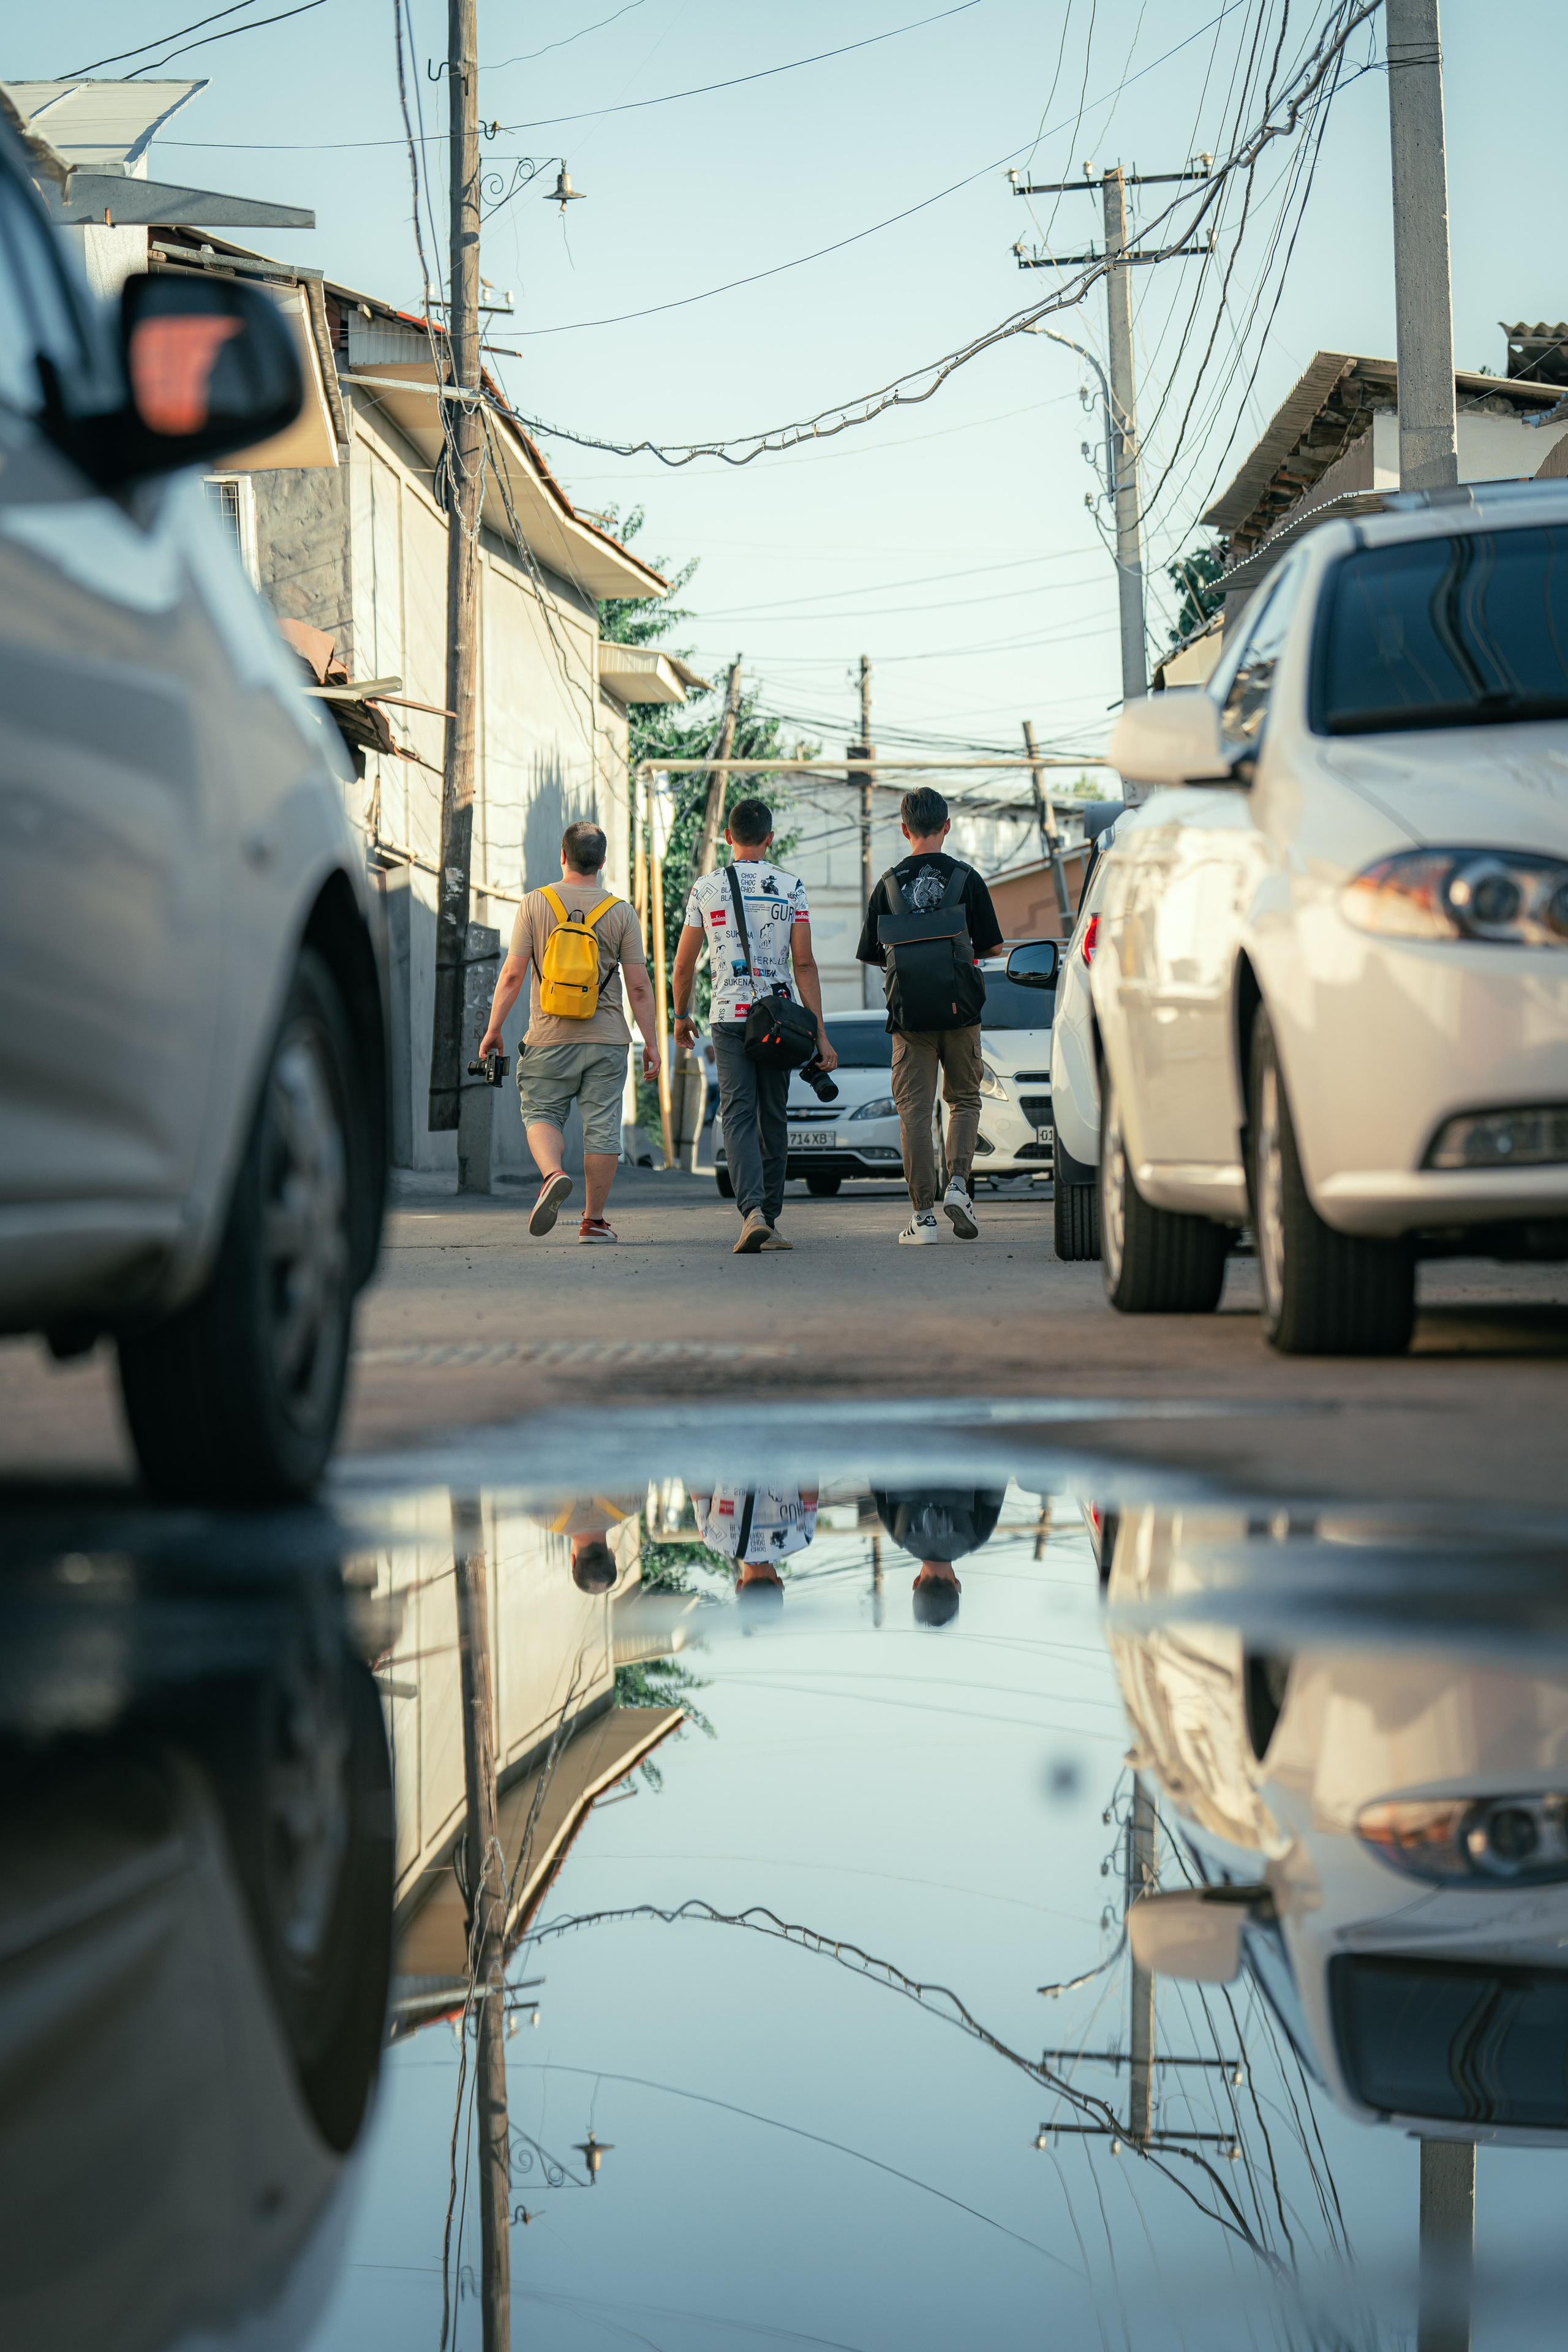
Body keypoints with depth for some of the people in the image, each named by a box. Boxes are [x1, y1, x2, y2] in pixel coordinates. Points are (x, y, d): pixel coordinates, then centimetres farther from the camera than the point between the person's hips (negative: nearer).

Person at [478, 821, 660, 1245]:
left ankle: (553, 1174, -17)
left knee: (541, 1115, 12)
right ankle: (594, 1221, 9)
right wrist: (651, 1043, 6)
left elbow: (512, 975, -4)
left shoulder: (535, 904, -2)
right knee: (602, 1126, 5)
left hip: (550, 1039, 0)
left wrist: (492, 1029, 4)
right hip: (607, 1039, 1)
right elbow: (639, 987, -1)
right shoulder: (621, 913, 0)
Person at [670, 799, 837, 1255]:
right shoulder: (790, 888, 2)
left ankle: (752, 1211, -26)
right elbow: (804, 965, -3)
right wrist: (820, 1034, -2)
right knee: (773, 1119, 11)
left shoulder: (706, 888, 2)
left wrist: (681, 1016, 23)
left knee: (738, 1116, -6)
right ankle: (769, 1221, 18)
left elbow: (683, 965, 6)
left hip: (729, 1016, -1)